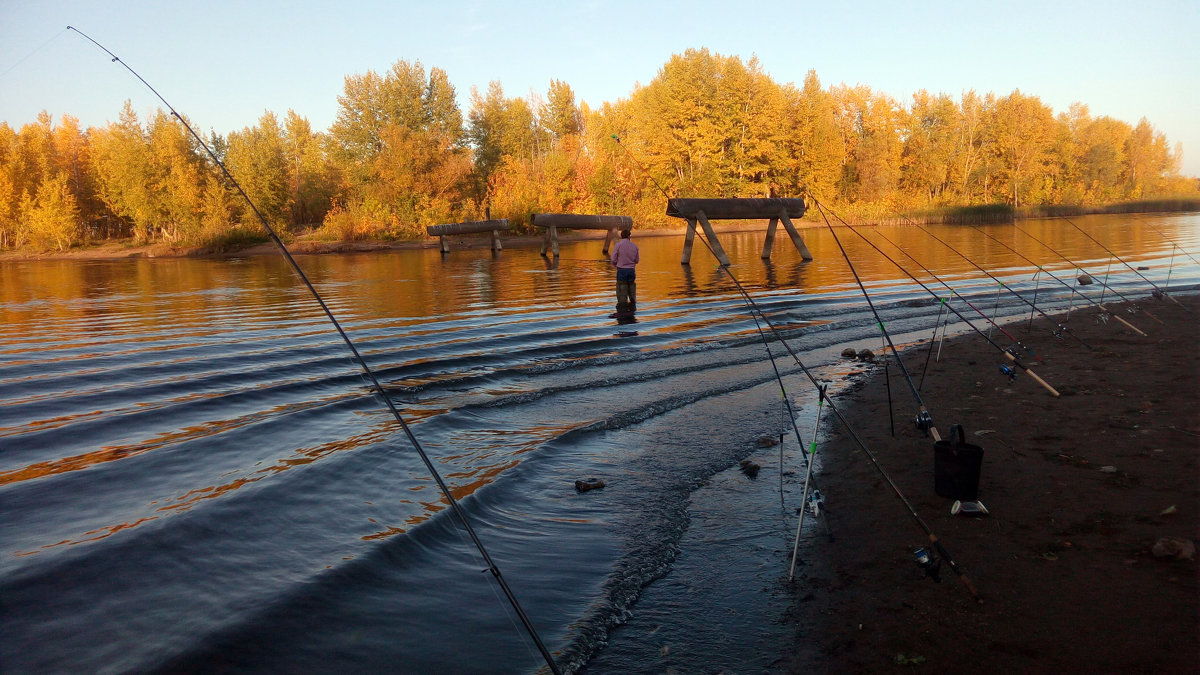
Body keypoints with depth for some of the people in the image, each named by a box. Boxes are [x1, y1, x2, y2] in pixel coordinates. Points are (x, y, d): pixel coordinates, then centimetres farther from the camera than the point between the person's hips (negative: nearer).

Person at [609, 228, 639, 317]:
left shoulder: (618, 245, -8)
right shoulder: (634, 246, 4)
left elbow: (613, 259, -7)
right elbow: (636, 260, 11)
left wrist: (615, 265, 14)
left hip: (621, 270, -4)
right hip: (631, 270, 4)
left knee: (622, 291, 0)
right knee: (631, 290, 13)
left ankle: (623, 310, -1)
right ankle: (632, 308, 18)